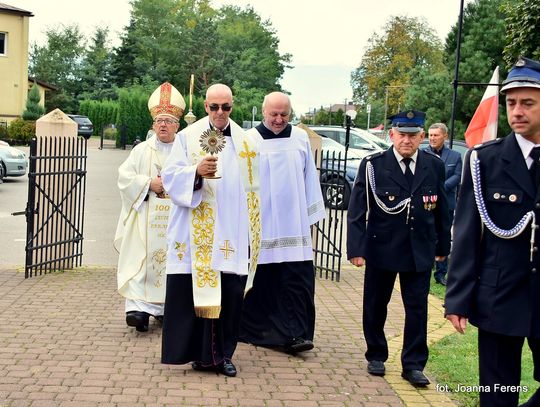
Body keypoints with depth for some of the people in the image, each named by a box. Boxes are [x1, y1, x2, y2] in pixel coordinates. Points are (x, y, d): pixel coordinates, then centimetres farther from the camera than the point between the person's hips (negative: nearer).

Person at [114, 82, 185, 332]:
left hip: (175, 218, 1)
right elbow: (125, 176, 2)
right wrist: (149, 184, -10)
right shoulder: (141, 150, 9)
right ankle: (139, 308, -15)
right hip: (146, 218, 0)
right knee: (142, 260, -10)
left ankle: (164, 307, 15)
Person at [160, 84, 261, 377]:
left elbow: (252, 190, 14)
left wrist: (252, 234, 10)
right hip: (196, 234, -2)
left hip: (231, 236, 3)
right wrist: (196, 171, -25)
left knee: (230, 293, 2)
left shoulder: (245, 143, 11)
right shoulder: (188, 137, 2)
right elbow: (171, 176, -5)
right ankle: (199, 351, 8)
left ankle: (222, 353, 13)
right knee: (195, 290, -3)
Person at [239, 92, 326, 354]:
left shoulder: (301, 138, 6)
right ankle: (257, 331, 23)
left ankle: (294, 334, -1)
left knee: (297, 281, -4)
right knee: (261, 280, 7)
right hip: (260, 225, -2)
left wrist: (311, 215, 9)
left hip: (294, 225, 2)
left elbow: (310, 178, 10)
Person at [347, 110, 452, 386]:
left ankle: (413, 365, 16)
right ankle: (376, 356, 30)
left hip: (420, 251, 2)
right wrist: (356, 249, -14)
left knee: (417, 309, 5)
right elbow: (357, 211, -8)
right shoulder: (373, 165, -7)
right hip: (381, 249, -1)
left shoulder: (434, 165, 0)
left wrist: (443, 246, 10)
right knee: (375, 306, 12)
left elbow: (442, 208, 7)